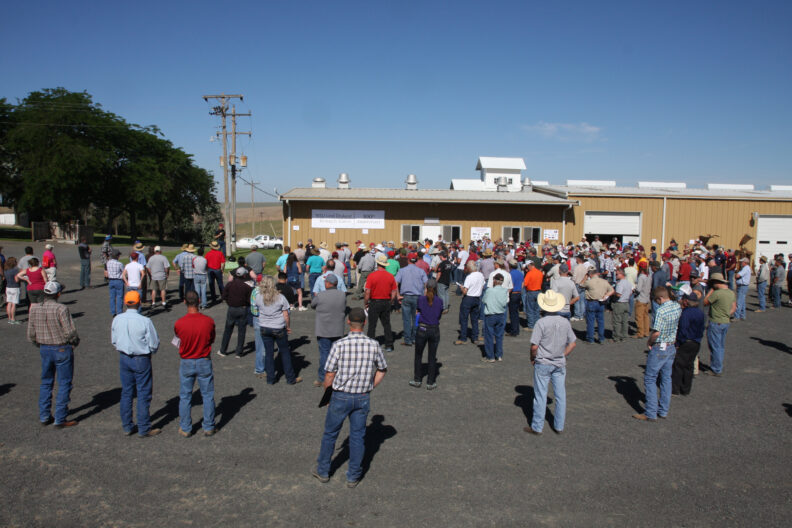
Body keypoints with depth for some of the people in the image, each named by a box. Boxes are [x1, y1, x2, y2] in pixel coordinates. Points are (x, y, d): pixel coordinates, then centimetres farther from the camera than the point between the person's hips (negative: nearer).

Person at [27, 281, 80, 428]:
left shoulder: (34, 308, -2)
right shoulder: (61, 309, -20)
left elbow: (31, 335, 3)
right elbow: (70, 332, -21)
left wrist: (40, 345, 20)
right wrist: (75, 341, 0)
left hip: (44, 349, 6)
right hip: (62, 350, -6)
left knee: (46, 383, 20)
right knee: (64, 384, 4)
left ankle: (44, 416, 27)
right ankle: (60, 419, 7)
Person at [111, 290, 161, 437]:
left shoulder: (117, 319, -6)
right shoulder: (145, 321, -21)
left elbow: (114, 340, 7)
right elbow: (154, 344, -13)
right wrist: (149, 351, 8)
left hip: (123, 358, 5)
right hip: (141, 360, -5)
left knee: (126, 392, 16)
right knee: (143, 394, 6)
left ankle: (127, 426, 26)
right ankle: (144, 429, 13)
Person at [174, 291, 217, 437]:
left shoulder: (179, 323, -16)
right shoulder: (208, 321, -16)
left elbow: (178, 337, 4)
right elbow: (212, 340, -2)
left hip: (186, 363, 0)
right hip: (204, 362, 0)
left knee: (185, 397, 15)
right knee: (208, 396, 13)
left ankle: (185, 428, 23)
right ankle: (209, 427, 20)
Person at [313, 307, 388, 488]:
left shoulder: (339, 345, -16)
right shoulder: (373, 345, -8)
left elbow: (329, 375, -11)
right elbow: (382, 369, 5)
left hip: (341, 397, -2)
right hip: (363, 398, 2)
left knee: (330, 434, 17)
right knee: (358, 436, 15)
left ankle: (323, 471, 33)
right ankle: (353, 476, 25)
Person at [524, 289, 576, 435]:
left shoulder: (541, 323, -18)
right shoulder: (565, 322, -3)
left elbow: (534, 346, -18)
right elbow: (572, 344, 3)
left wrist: (533, 358, -1)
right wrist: (562, 356, 13)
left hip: (543, 364, -4)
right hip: (560, 364, 4)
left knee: (540, 396, 6)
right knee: (560, 395, 13)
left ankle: (537, 427, 16)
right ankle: (559, 426, 23)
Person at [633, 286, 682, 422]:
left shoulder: (661, 310, -23)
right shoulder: (677, 307, 2)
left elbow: (656, 332, -25)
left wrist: (649, 342, -8)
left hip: (659, 348, -8)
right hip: (672, 347, 8)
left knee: (650, 379, 1)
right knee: (666, 378, 15)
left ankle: (651, 414, 3)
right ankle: (663, 410, 23)